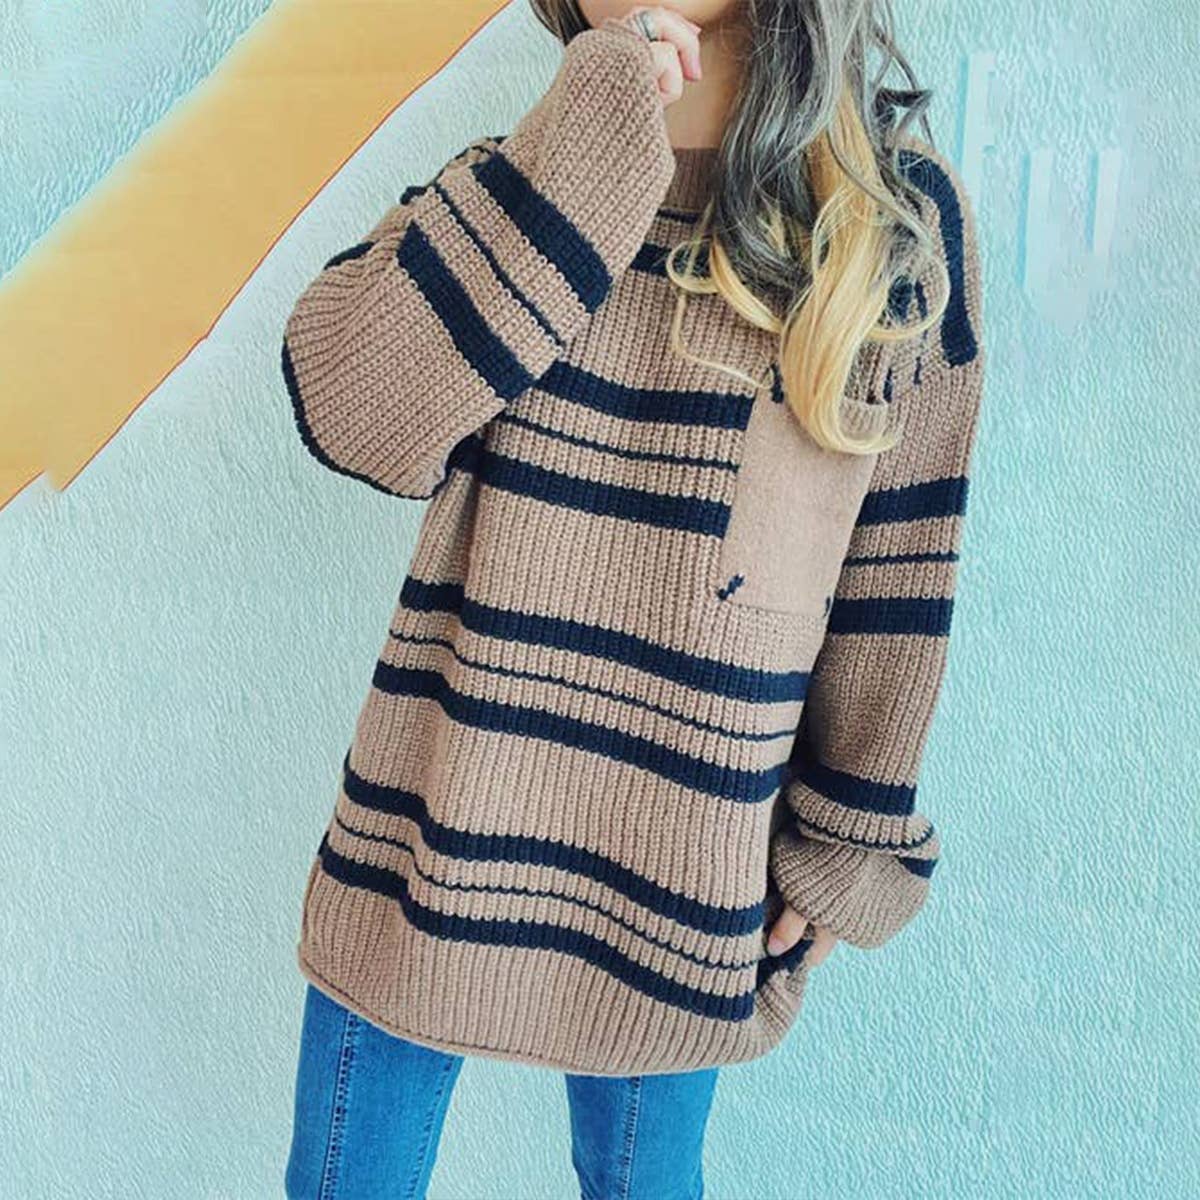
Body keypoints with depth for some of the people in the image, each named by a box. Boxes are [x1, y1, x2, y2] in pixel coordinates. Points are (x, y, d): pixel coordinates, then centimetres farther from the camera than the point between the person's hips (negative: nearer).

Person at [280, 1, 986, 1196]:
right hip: (440, 822, 2)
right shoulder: (525, 175, 1)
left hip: (677, 861, -1)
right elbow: (349, 412, -17)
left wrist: (850, 838, 2)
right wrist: (580, 153, -20)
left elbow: (897, 563, 0)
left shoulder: (900, 216, -3)